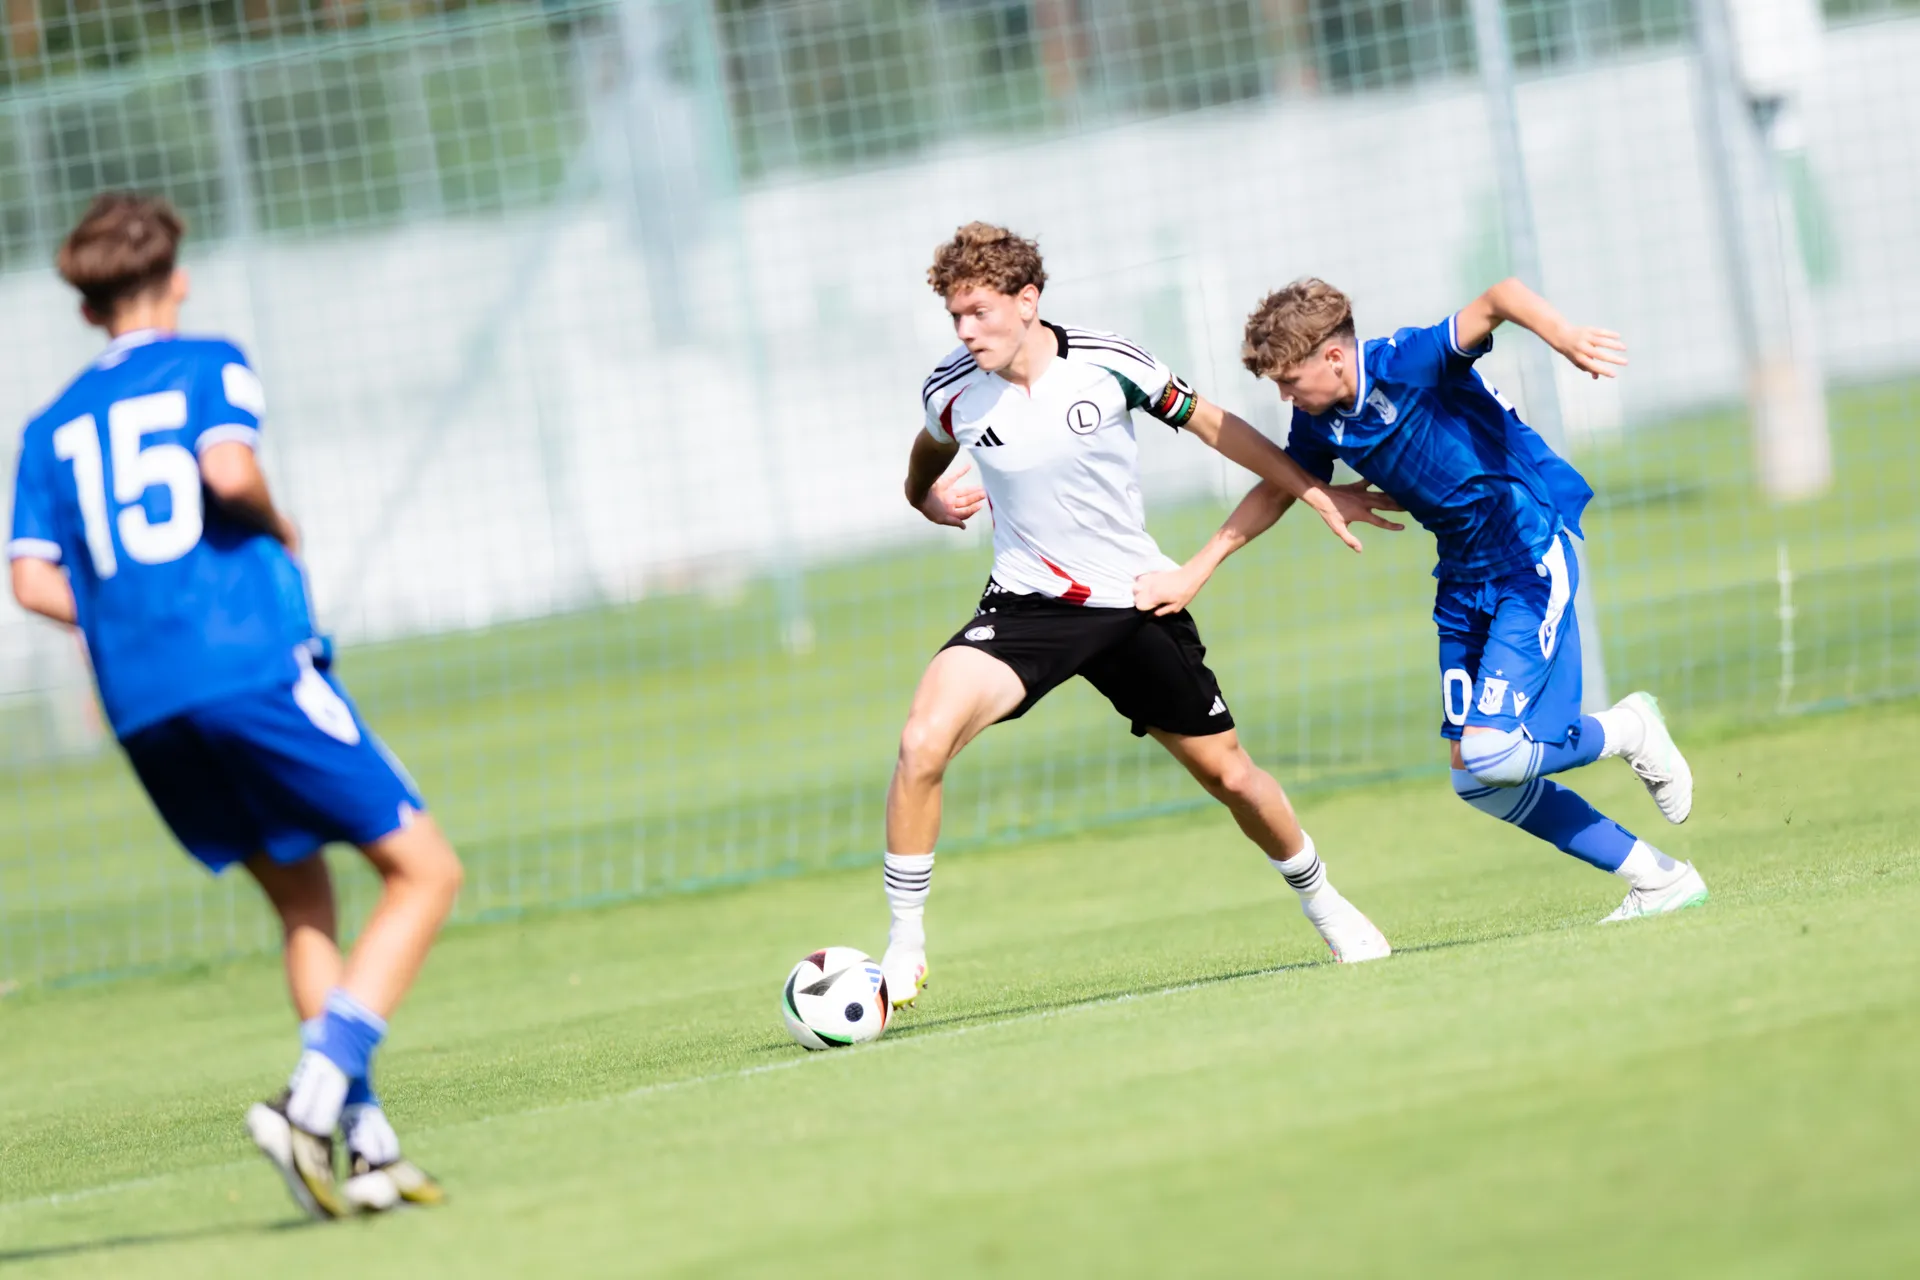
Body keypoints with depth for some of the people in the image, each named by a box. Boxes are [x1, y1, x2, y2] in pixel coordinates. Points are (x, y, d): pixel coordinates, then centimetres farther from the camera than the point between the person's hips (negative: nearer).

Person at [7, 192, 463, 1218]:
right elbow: (227, 467, -15)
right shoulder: (208, 365, 5)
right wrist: (278, 530, 4)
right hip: (250, 664, -6)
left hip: (141, 707, 6)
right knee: (424, 872, -1)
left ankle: (366, 1144, 6)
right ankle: (311, 1101, -18)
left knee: (301, 899, 17)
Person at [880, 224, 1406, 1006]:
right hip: (1027, 607, 0)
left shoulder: (1107, 365, -13)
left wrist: (1314, 493, 8)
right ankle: (905, 950, -15)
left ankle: (1322, 904, 39)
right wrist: (931, 501, -7)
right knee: (924, 741, -25)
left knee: (1226, 772, 10)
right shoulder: (950, 393, -8)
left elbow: (1212, 425, 2)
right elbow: (925, 472, 16)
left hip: (1137, 604, 0)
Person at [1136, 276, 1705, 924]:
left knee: (1490, 753, -20)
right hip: (1464, 577, 9)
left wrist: (1560, 332, -58)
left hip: (1532, 560, -9)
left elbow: (1497, 299, -37)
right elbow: (1277, 490, 18)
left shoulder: (1410, 364, -22)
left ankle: (1627, 731, 9)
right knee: (1476, 781, 4)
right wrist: (1192, 574, 17)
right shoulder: (1321, 421, 0)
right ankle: (1660, 880, 11)